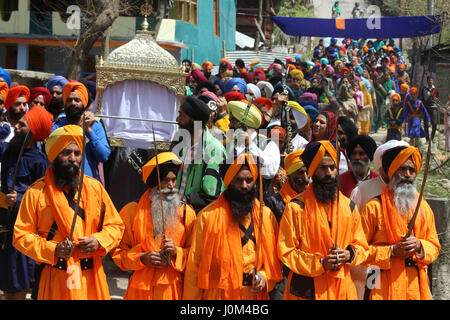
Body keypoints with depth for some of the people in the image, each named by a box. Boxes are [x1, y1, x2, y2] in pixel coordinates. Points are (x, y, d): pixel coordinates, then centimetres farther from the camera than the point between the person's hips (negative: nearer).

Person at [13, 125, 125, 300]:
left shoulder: (95, 187, 9)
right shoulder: (36, 192, 0)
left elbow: (116, 226, 12)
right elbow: (21, 236, -2)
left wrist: (98, 241, -8)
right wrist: (52, 249, -15)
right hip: (55, 279, -2)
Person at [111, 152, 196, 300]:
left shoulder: (186, 212, 6)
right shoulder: (132, 211, 2)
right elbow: (118, 252, 5)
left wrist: (177, 252, -11)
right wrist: (142, 258, -11)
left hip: (173, 287, 1)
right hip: (142, 287, -1)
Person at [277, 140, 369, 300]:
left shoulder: (349, 206, 8)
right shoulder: (296, 208, -5)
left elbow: (361, 246, 14)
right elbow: (286, 252, -7)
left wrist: (349, 254, -8)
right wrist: (320, 263, -17)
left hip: (342, 288, 4)